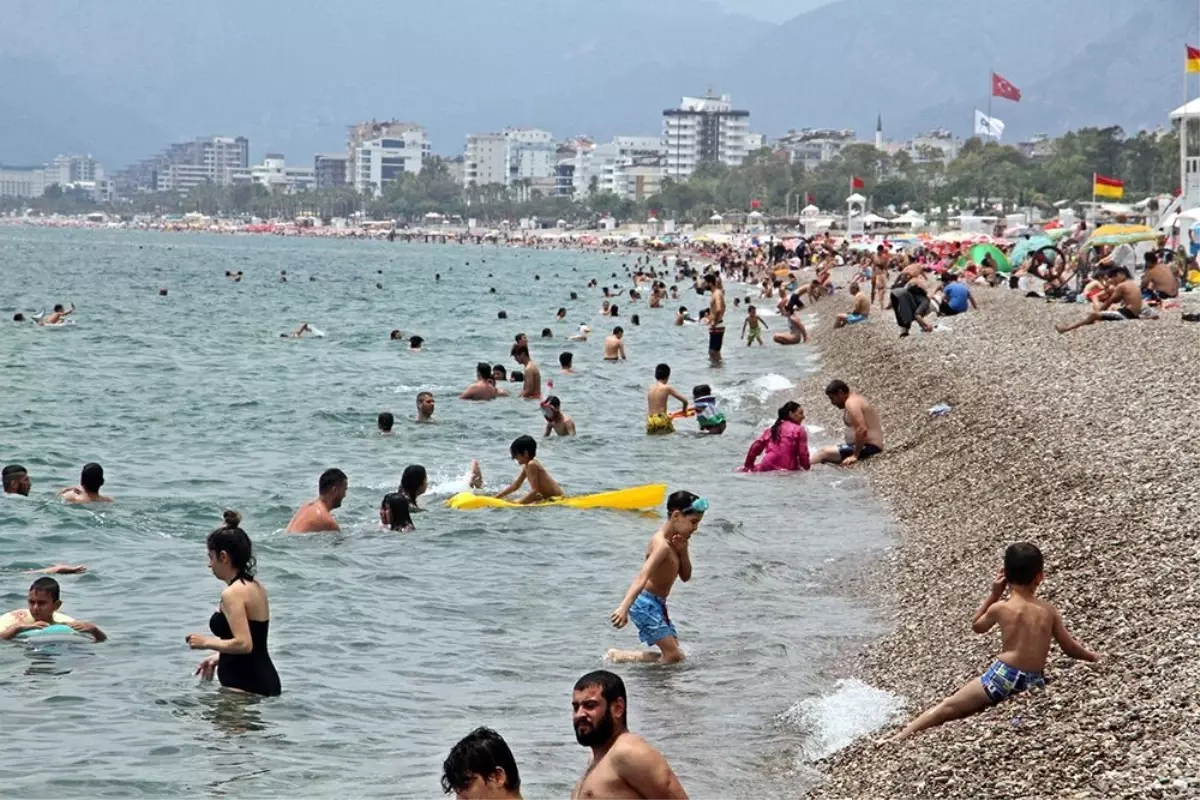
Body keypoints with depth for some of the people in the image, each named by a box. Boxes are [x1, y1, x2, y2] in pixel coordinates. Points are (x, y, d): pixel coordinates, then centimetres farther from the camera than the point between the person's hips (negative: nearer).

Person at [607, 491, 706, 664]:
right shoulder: (662, 544, -21)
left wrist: (683, 551, -7)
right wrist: (624, 607, -48)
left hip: (657, 604, 10)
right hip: (646, 603, -10)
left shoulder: (675, 540, 8)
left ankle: (617, 655, 9)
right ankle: (616, 657, -7)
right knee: (673, 656, -14)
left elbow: (685, 576, 12)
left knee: (673, 653, 10)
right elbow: (643, 576, -35)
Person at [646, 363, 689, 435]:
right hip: (661, 420, -4)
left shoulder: (650, 389, 9)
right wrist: (684, 411, 16)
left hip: (650, 422, 4)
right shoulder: (667, 388, -5)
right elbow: (685, 401, -4)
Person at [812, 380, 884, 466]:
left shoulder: (851, 403, -17)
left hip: (868, 448, -11)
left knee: (824, 453, -13)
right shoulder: (855, 398, 15)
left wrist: (855, 455, -24)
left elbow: (862, 430, -29)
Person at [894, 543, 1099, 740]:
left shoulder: (1000, 608, 1)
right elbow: (1070, 648, 16)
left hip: (1003, 677, -2)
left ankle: (901, 737, -4)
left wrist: (994, 593, 20)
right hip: (1034, 684, 3)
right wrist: (1093, 657, 36)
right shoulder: (1049, 611, 6)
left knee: (949, 707, 2)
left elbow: (976, 626, 22)